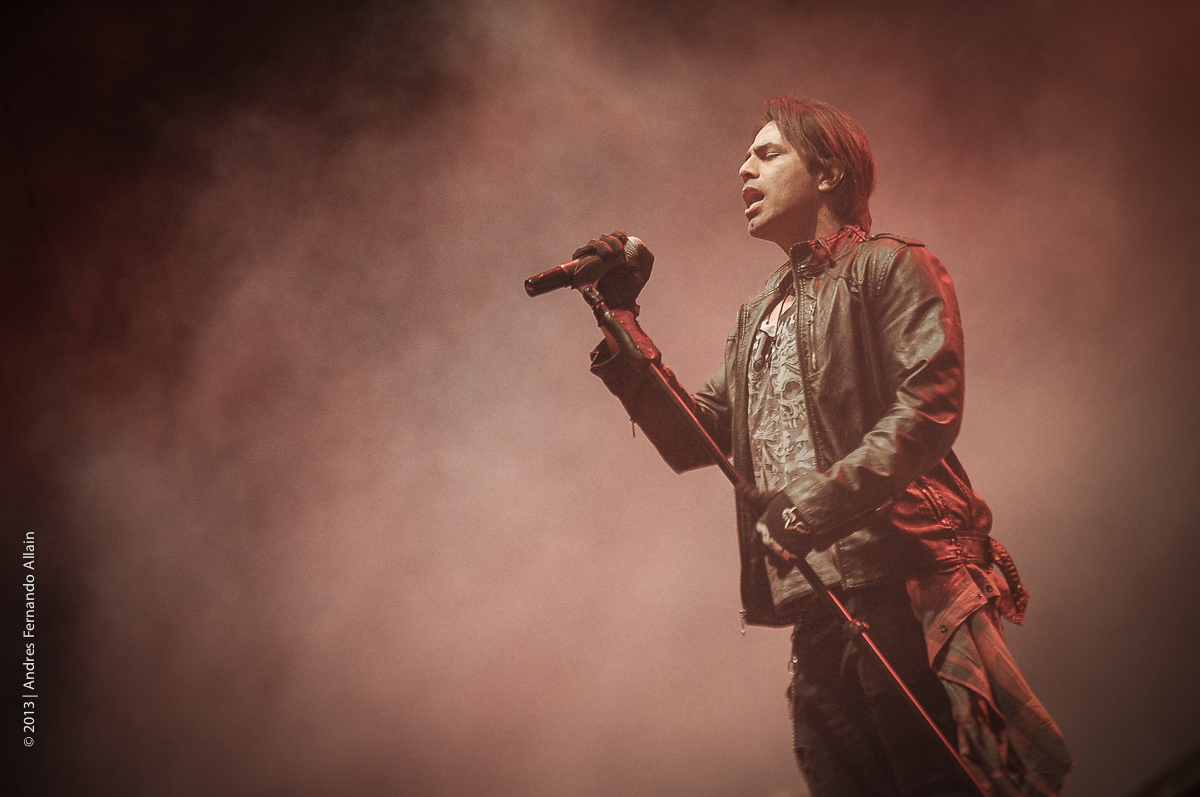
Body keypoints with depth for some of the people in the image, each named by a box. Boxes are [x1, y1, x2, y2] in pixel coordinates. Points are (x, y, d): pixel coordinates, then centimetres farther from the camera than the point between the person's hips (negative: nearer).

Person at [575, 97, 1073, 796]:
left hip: (905, 583, -6)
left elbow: (930, 402, -10)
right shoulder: (758, 317, 26)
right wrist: (622, 322, 14)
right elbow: (694, 438, 19)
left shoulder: (890, 267, 5)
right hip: (815, 604, 7)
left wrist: (834, 495, -22)